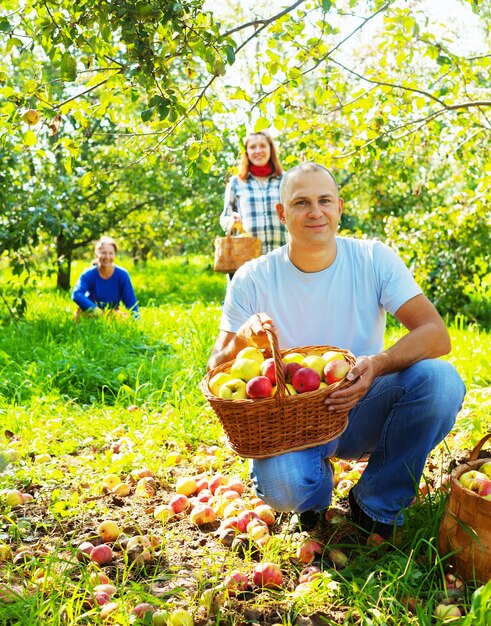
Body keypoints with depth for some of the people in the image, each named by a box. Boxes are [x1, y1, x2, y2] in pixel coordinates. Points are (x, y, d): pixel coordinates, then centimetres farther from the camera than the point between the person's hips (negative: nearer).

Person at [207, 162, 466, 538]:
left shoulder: (374, 259, -6)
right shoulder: (253, 279, -7)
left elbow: (437, 334, -15)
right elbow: (216, 373, -5)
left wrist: (378, 364, -35)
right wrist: (243, 342, -29)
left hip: (362, 412, 2)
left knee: (440, 379, -27)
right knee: (282, 485, -34)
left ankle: (377, 504, -4)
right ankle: (315, 484, 8)